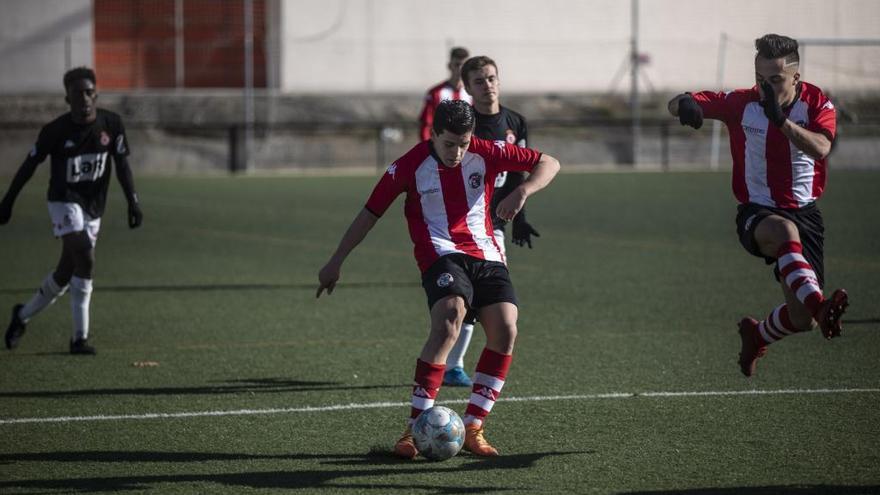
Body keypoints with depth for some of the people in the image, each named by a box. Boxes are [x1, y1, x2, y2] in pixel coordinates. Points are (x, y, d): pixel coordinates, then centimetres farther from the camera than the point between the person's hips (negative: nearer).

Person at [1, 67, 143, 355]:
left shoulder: (111, 124, -5)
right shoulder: (55, 130, -13)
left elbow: (122, 164, 2)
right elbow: (30, 165, -3)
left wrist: (132, 202, -7)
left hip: (94, 206, 5)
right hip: (64, 201, -4)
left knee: (66, 272, 8)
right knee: (84, 258, -23)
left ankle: (23, 315, 32)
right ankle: (80, 337, -19)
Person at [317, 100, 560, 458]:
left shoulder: (486, 153, -1)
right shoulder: (410, 166, -6)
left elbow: (548, 164, 3)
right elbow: (370, 213, 3)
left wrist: (523, 191, -18)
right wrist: (336, 263, 4)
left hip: (486, 254, 4)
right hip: (441, 254, -4)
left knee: (505, 331, -15)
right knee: (449, 321, -30)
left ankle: (472, 429, -4)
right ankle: (414, 430, -31)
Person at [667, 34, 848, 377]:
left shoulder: (817, 105, -6)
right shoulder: (742, 104, -6)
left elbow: (820, 148, -27)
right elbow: (676, 104, -5)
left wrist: (781, 119, -40)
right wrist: (686, 104, -30)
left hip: (805, 213, 2)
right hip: (757, 215, -2)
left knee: (802, 319, -2)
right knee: (785, 231, -41)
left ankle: (757, 336, 32)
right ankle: (820, 305, -60)